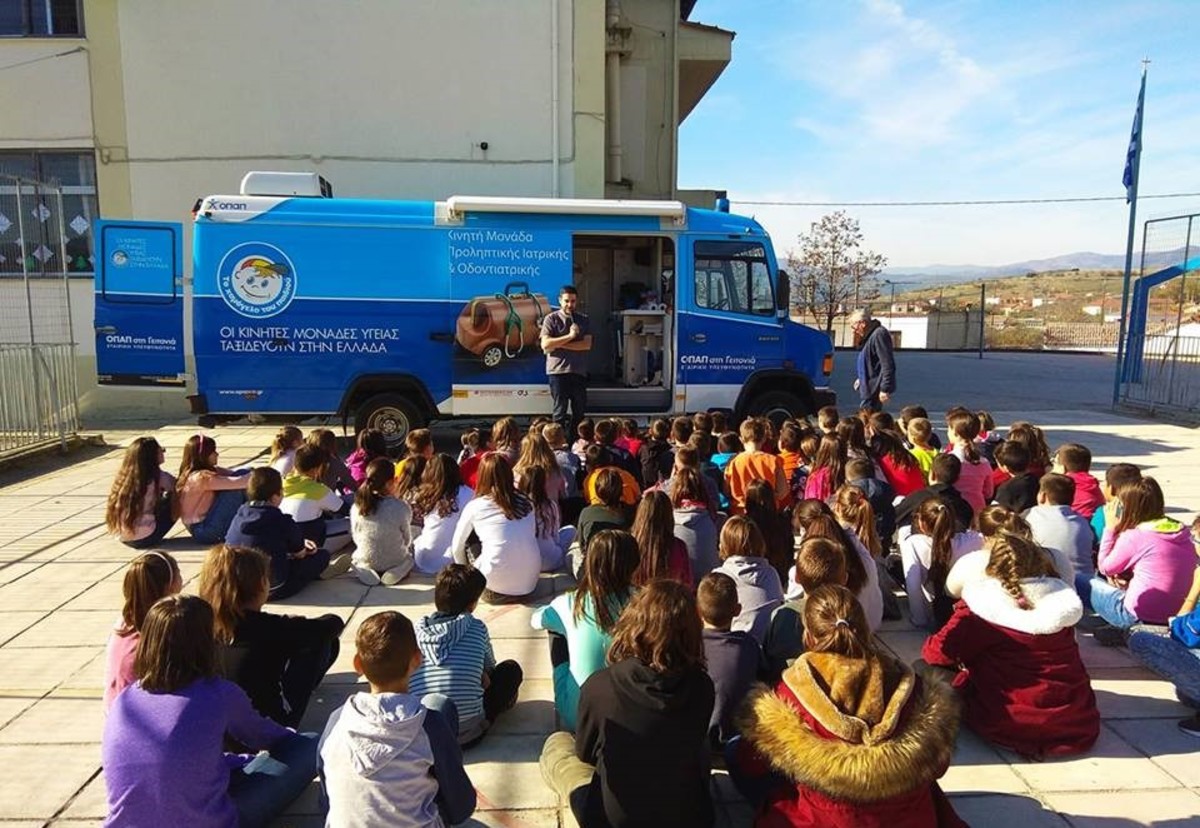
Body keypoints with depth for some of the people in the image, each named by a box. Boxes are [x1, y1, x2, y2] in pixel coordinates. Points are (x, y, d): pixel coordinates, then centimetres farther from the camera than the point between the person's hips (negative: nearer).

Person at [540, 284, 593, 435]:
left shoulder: (583, 320, 11)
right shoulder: (551, 319, 2)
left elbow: (587, 345, -3)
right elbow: (545, 344, -10)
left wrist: (558, 344, -9)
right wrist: (569, 336, -15)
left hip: (579, 371, 4)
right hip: (558, 371, -3)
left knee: (579, 411, 7)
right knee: (560, 411, -1)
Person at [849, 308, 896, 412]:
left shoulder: (879, 334, -19)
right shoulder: (868, 336, 13)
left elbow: (887, 364, -24)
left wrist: (885, 389, -25)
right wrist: (860, 378, 17)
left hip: (874, 389, -10)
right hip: (869, 388, 10)